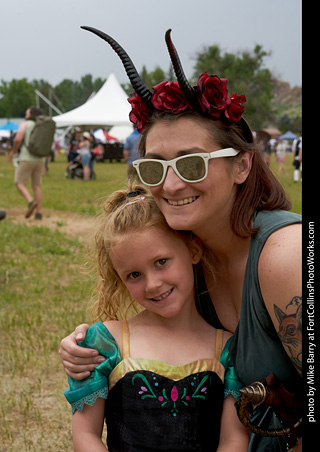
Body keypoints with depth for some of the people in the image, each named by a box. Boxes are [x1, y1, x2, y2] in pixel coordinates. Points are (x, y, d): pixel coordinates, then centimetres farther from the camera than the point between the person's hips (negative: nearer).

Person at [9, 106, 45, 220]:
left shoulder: (24, 124, -6)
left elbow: (18, 139, -17)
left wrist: (13, 151, -1)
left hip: (26, 158, -5)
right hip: (40, 159, 6)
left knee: (19, 183, 3)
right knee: (36, 186, 9)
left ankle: (31, 202, -22)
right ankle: (38, 213, 2)